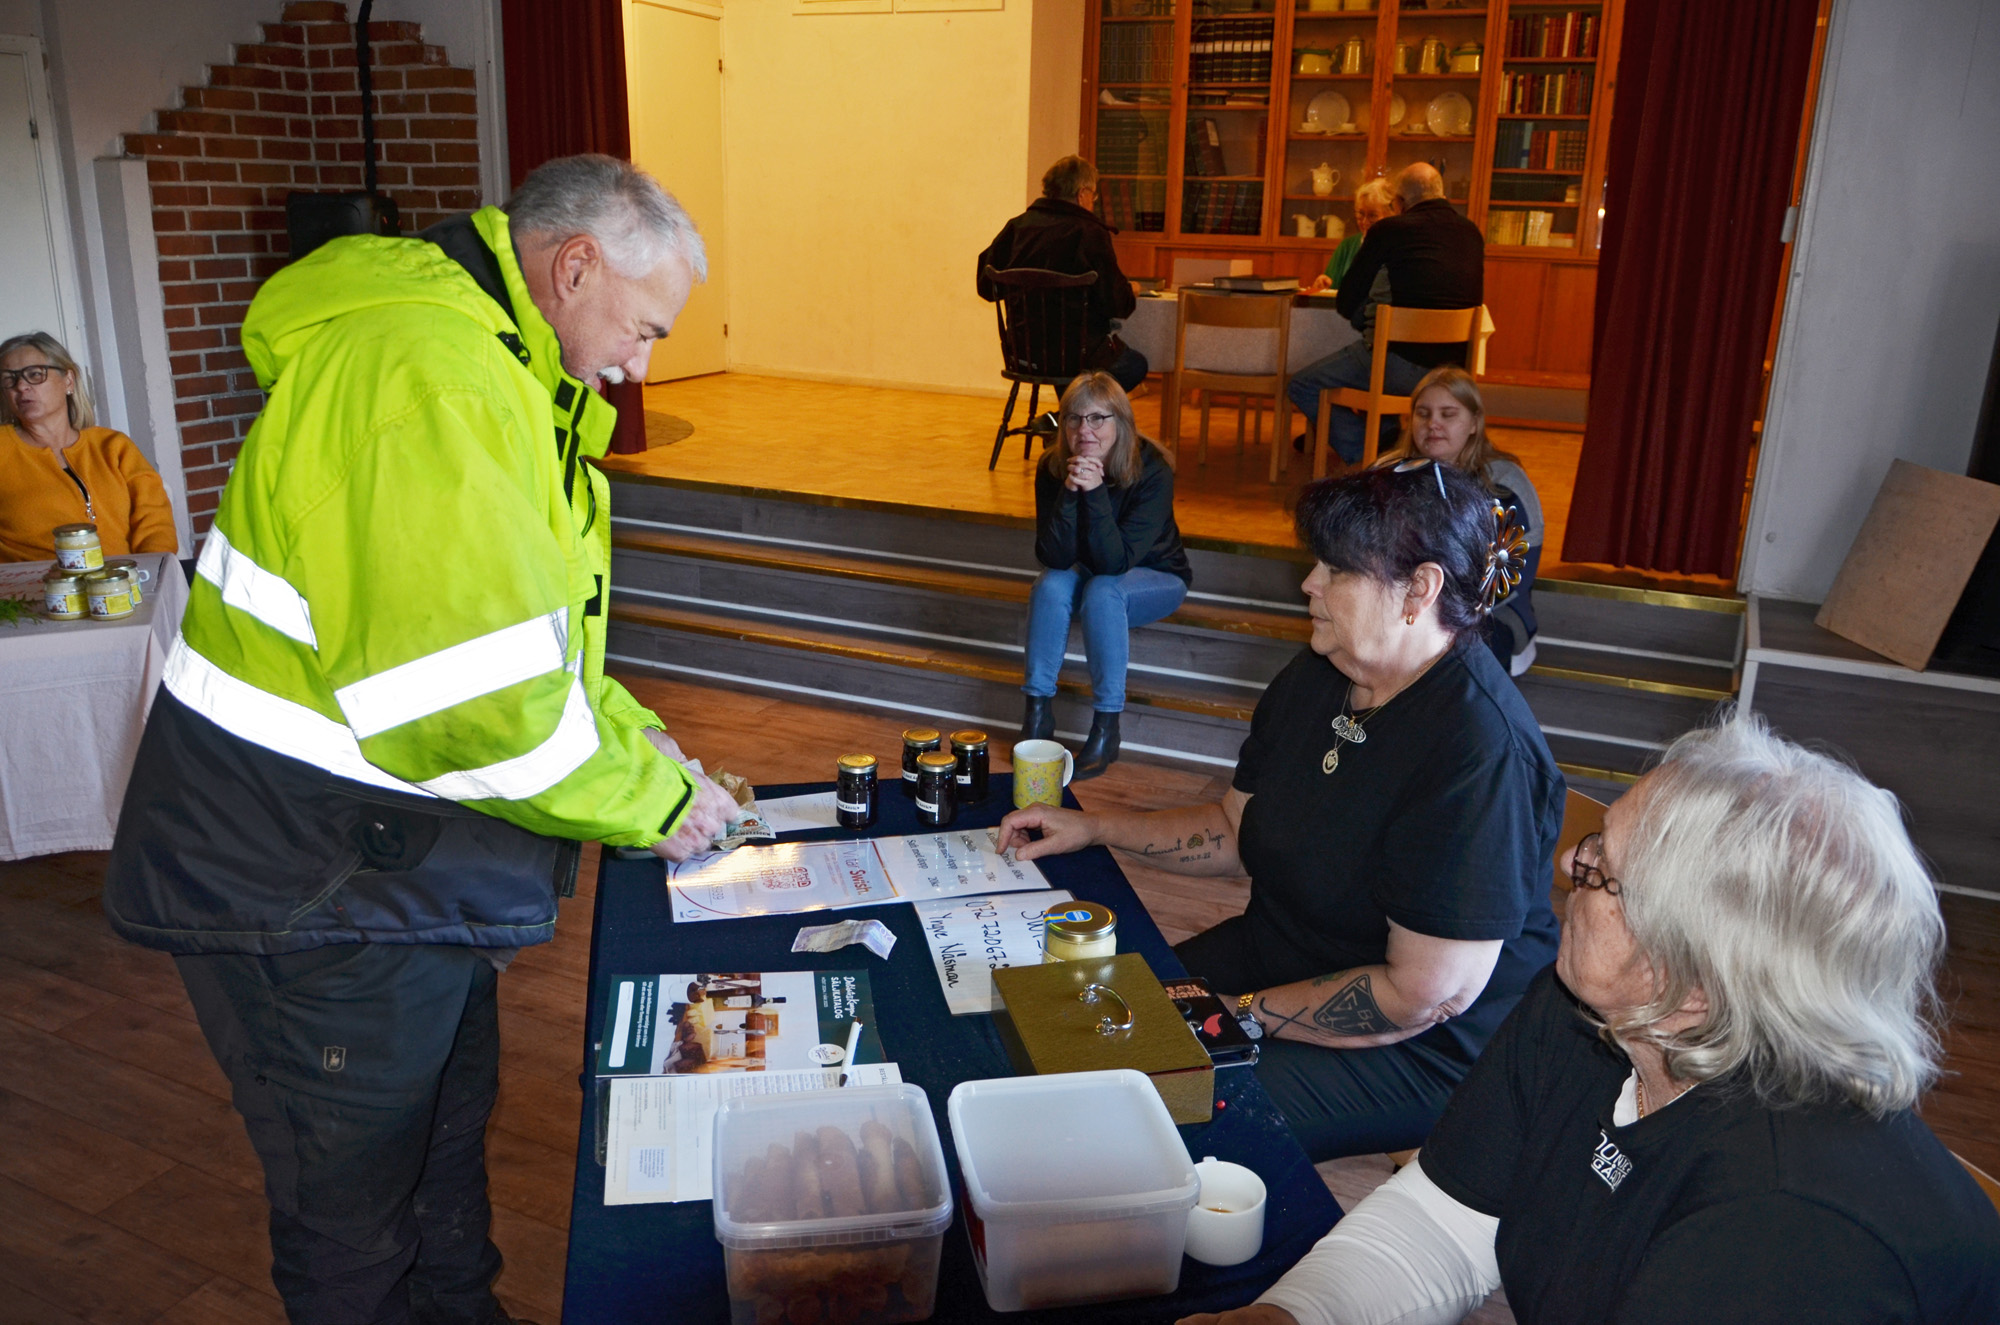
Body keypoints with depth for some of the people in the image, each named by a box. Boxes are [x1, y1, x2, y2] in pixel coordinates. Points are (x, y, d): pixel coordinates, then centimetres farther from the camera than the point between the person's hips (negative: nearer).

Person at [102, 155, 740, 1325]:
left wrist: (632, 734, 8)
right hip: (316, 883, -10)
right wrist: (647, 801, -16)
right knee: (358, 1222, 11)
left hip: (401, 866, 10)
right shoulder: (429, 373, -26)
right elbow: (469, 695, -31)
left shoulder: (485, 362, 11)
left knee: (448, 1132, 26)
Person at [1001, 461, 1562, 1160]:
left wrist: (1239, 1014, -21)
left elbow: (1425, 995, -27)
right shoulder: (1316, 676, 1)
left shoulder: (1480, 750, -28)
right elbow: (1237, 830, 14)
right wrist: (1094, 827, 4)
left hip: (1419, 1050, -8)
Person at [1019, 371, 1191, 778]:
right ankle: (1038, 711, -19)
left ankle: (1106, 726, -25)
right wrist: (1069, 493, -39)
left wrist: (1096, 492, -45)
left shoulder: (1152, 472, -28)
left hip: (1155, 577, -3)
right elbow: (1054, 557, -25)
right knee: (1051, 584, -29)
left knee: (1102, 590, -34)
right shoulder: (1053, 469, -19)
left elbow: (1115, 562, -34)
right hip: (1089, 572, 3)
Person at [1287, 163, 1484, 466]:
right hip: (1454, 370, 7)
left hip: (1400, 366, -7)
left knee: (1302, 386, 7)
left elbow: (1345, 305, -3)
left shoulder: (1388, 230, -7)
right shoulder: (1472, 233, 10)